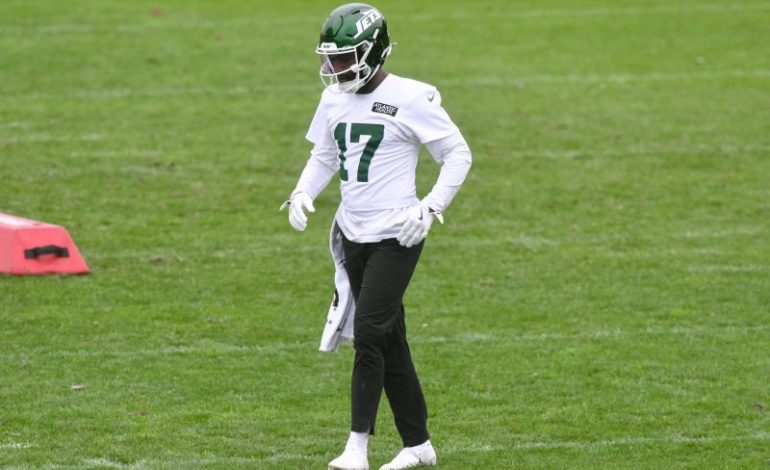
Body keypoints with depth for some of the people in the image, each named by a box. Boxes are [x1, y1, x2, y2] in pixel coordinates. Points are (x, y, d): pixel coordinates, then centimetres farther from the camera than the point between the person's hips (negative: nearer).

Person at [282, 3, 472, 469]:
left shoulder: (410, 99, -14)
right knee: (388, 341, 11)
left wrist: (431, 207, -17)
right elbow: (324, 157, 20)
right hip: (354, 234, 7)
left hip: (396, 235, -7)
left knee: (370, 333, -14)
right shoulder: (334, 99, 7)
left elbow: (458, 154, -8)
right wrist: (303, 193, 1)